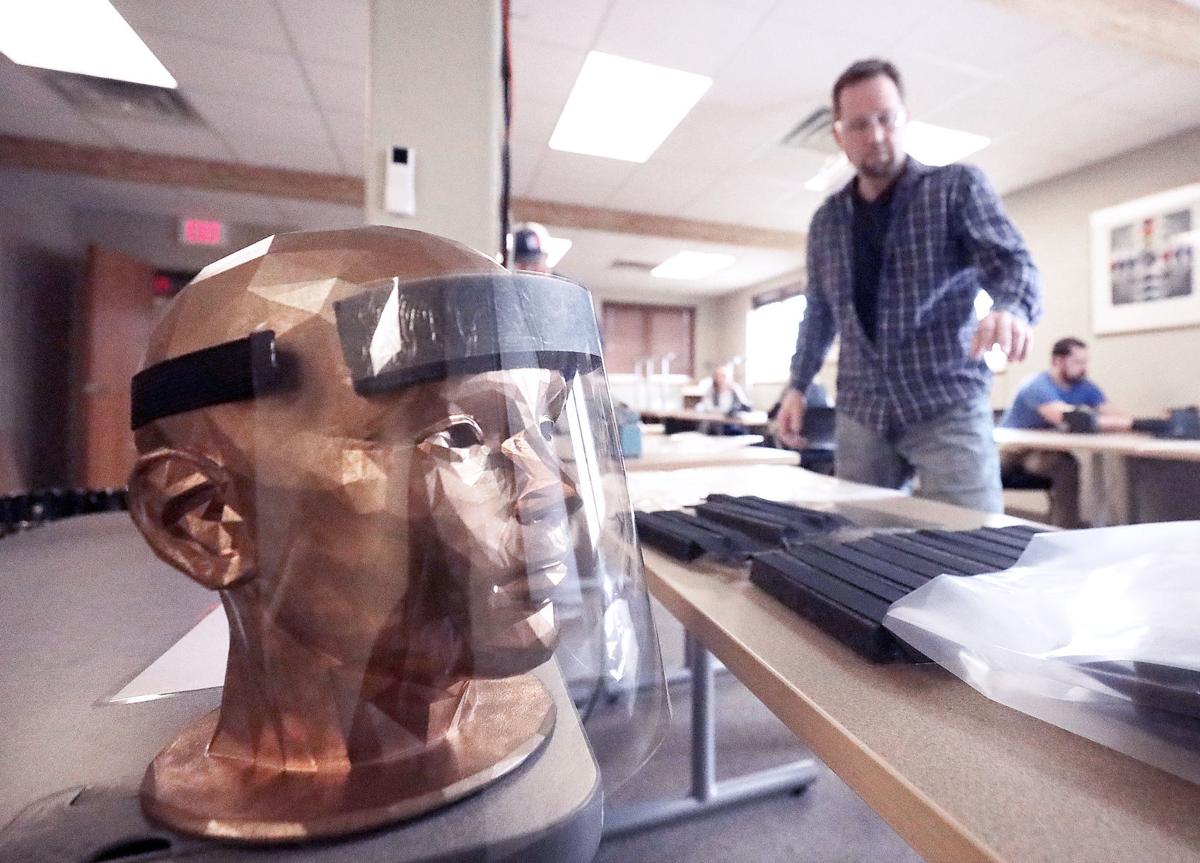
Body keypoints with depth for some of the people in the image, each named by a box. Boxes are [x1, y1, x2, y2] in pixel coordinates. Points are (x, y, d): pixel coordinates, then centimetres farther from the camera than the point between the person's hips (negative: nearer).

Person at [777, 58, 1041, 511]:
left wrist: (1011, 308, -32)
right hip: (861, 413, 3)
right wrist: (797, 386, 10)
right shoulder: (826, 220, 12)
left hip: (947, 406, -2)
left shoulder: (958, 186, 2)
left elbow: (1012, 262, -8)